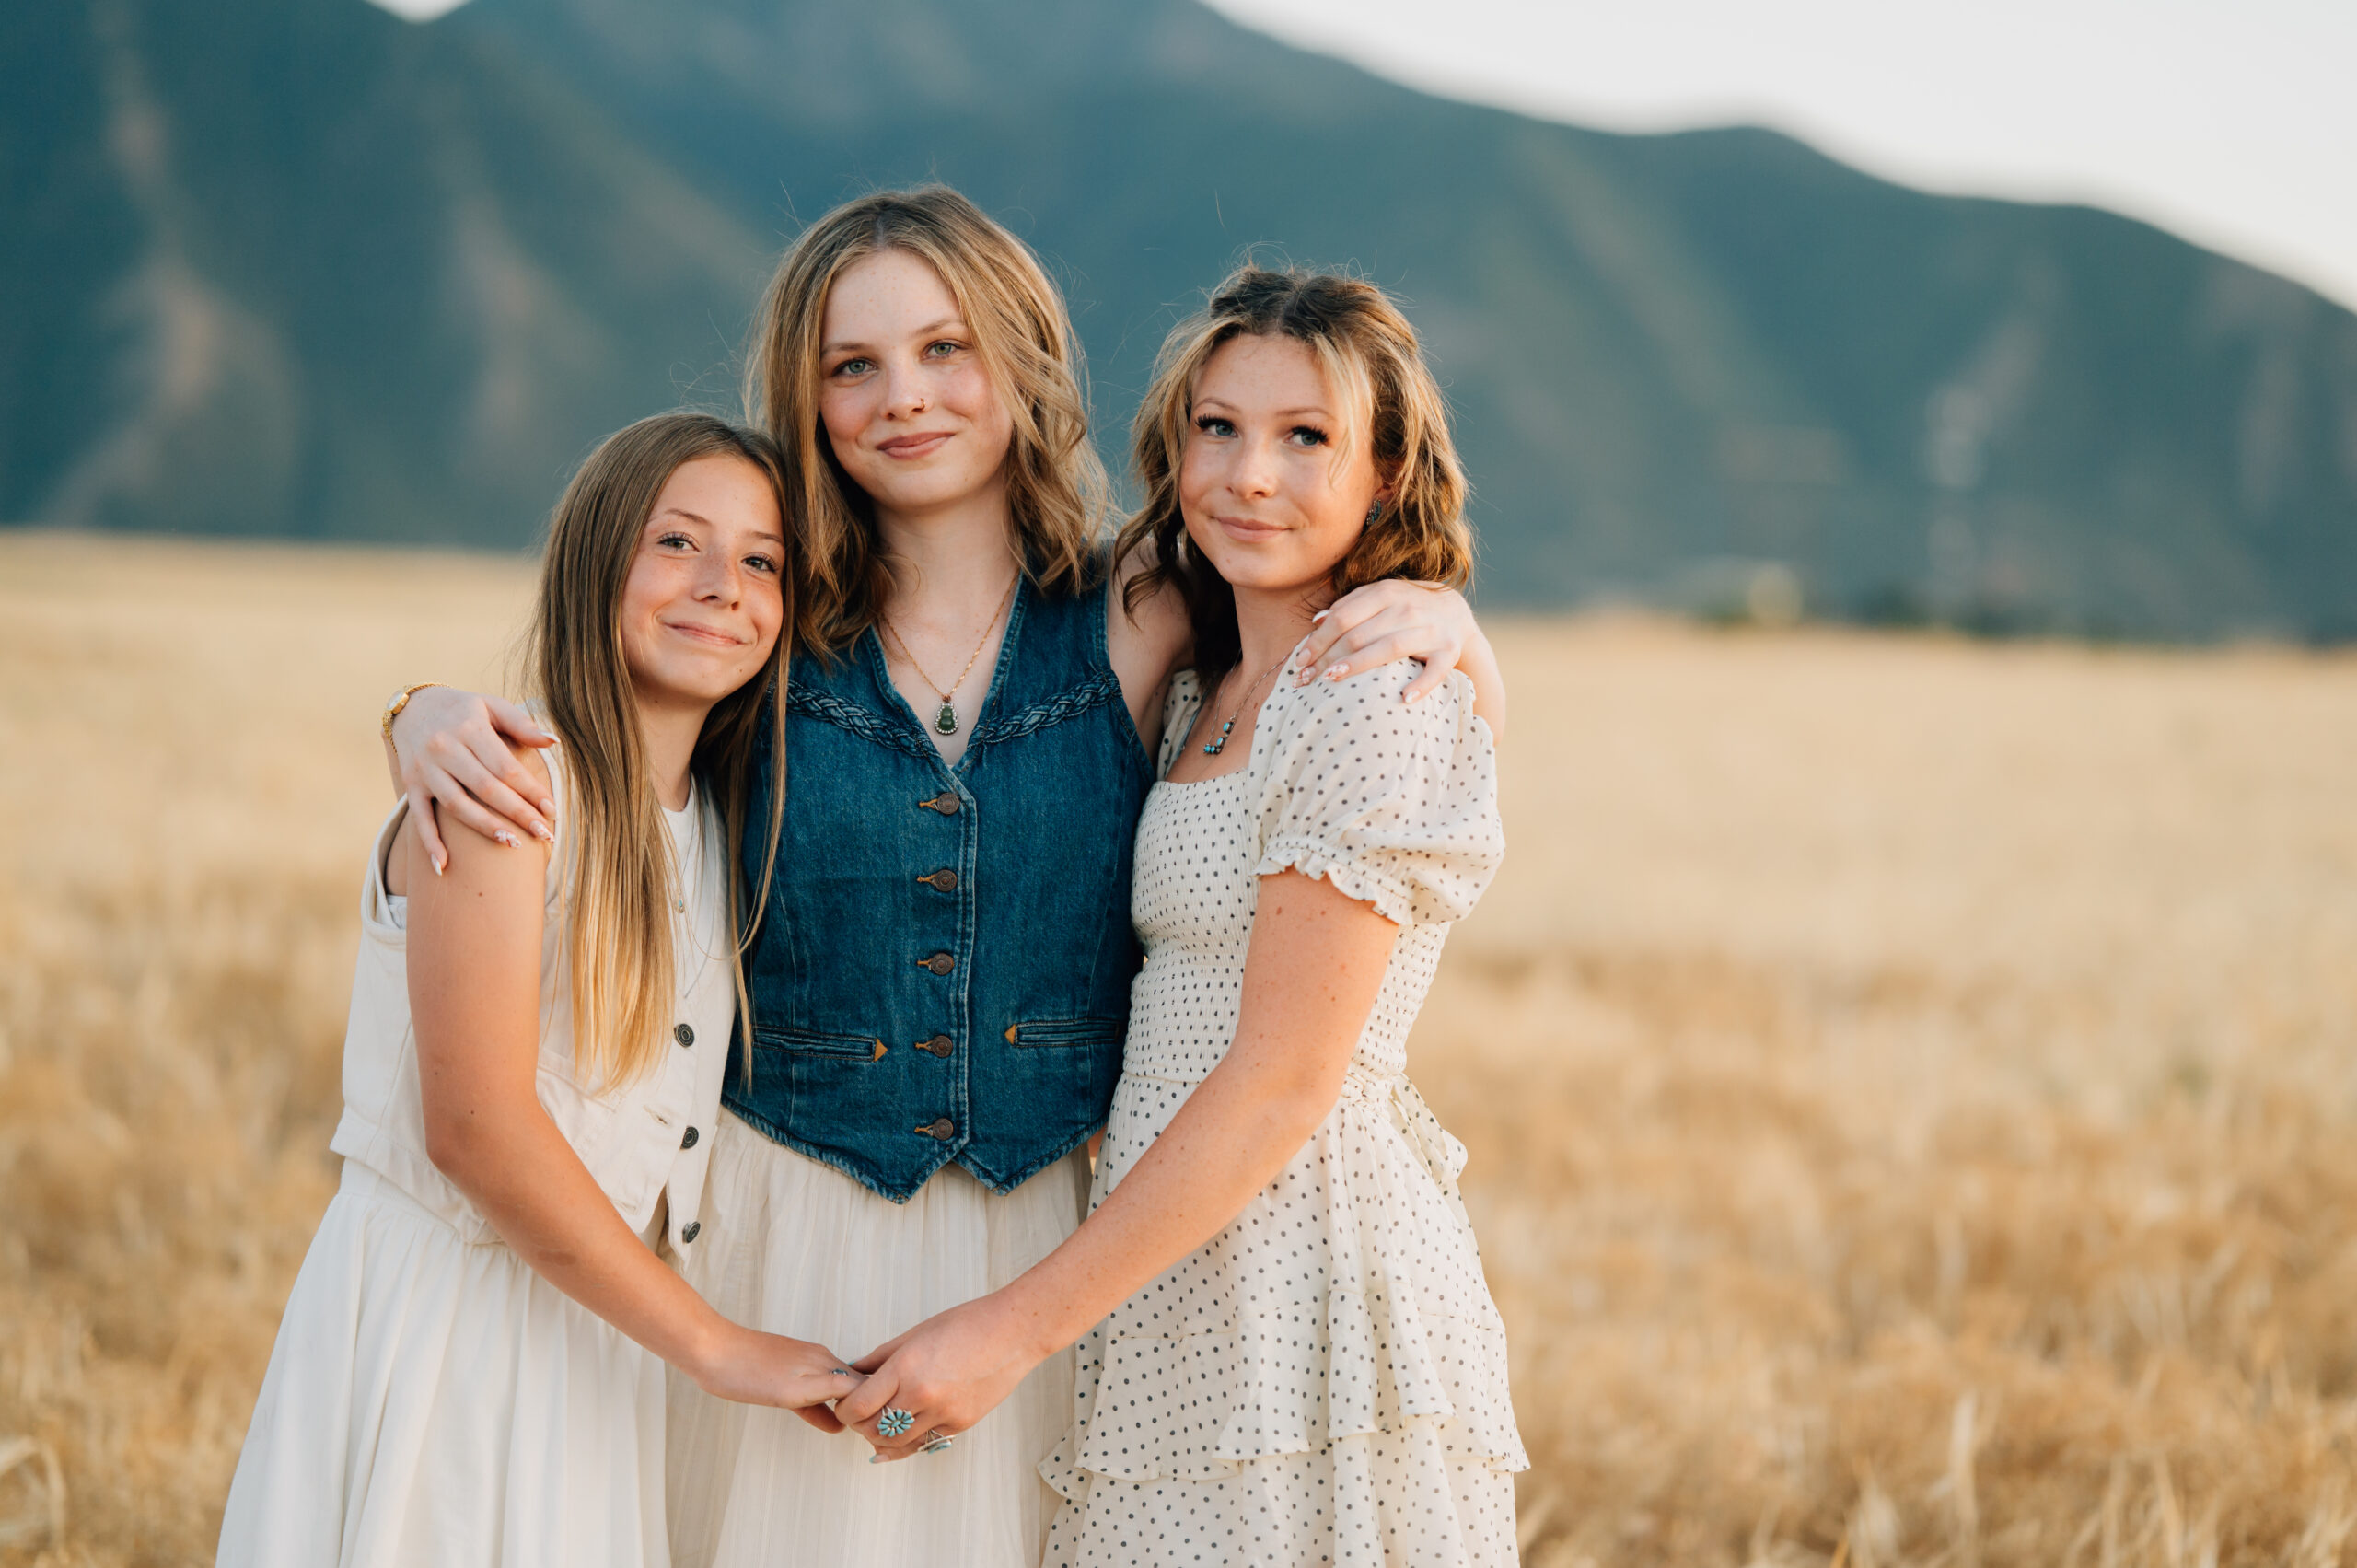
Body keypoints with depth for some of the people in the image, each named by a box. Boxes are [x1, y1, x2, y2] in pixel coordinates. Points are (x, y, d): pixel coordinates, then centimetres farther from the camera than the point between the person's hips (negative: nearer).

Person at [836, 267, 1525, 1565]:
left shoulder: (1379, 695, -14)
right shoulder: (1203, 696, 13)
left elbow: (1283, 1084, -17)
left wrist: (1018, 1325, -15)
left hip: (1308, 1285, -8)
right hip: (1176, 1287, 8)